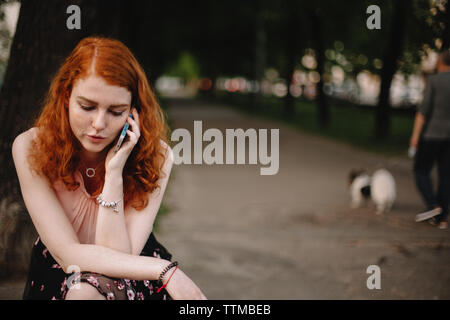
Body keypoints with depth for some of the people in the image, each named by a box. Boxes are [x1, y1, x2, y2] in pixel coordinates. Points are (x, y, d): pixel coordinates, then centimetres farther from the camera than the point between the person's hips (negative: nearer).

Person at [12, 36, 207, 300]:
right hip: (56, 281, 0)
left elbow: (117, 256, -21)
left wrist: (114, 173, -29)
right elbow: (67, 253, -20)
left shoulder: (155, 156, -16)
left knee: (87, 290, -33)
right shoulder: (30, 148, -16)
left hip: (132, 278, 0)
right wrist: (166, 269, -26)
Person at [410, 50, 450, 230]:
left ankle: (433, 205, -9)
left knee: (421, 171, 9)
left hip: (432, 134, -4)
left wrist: (415, 134, -12)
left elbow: (424, 109, -14)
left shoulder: (434, 80, -9)